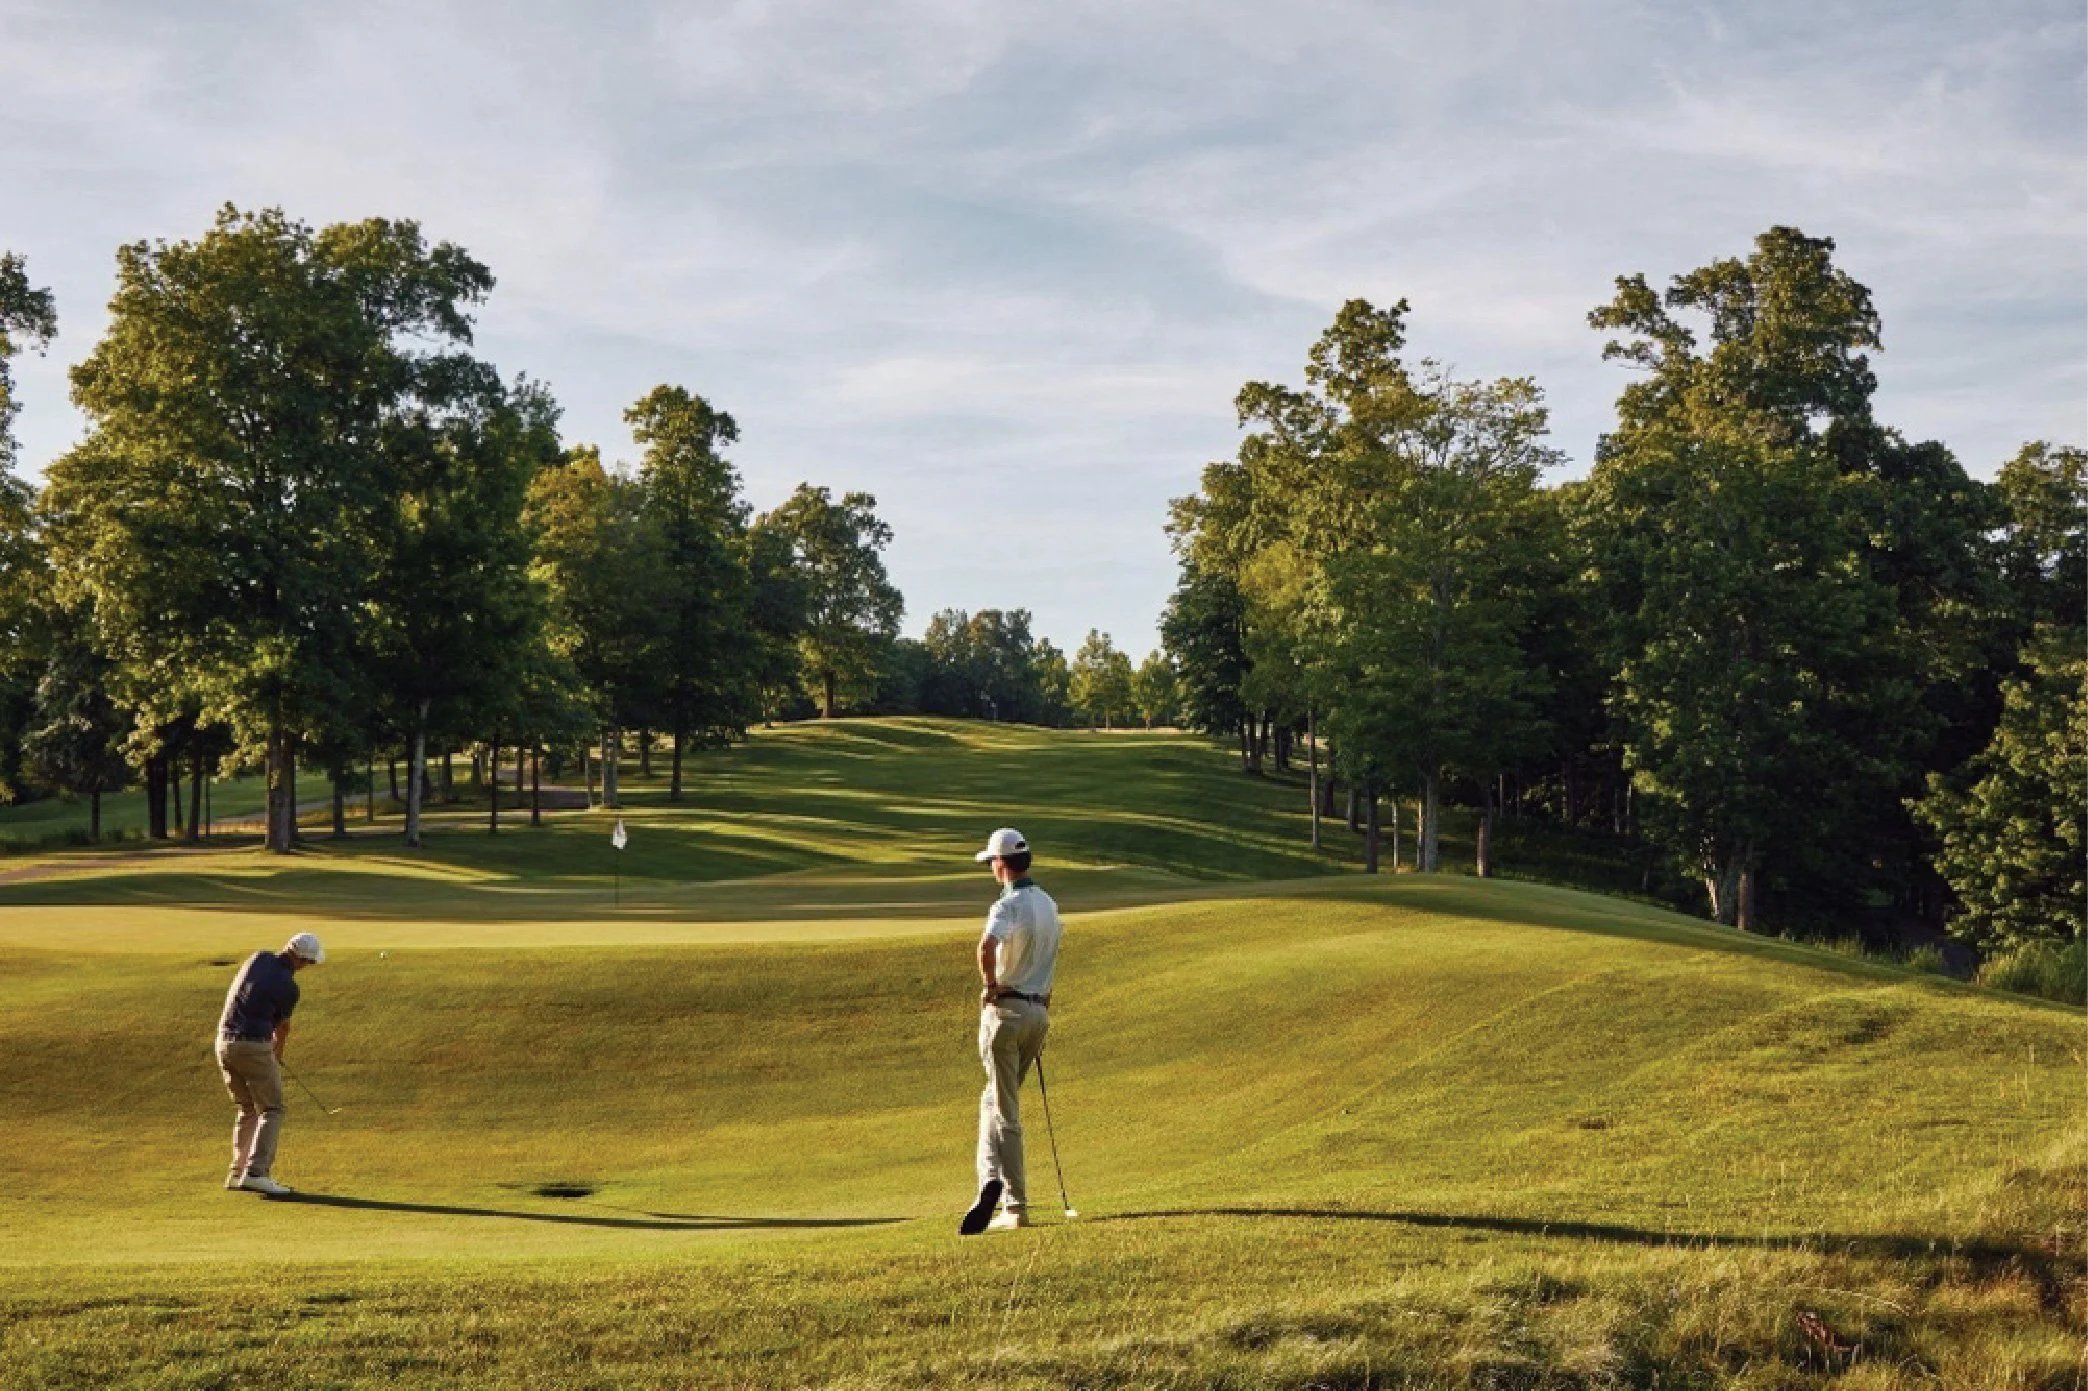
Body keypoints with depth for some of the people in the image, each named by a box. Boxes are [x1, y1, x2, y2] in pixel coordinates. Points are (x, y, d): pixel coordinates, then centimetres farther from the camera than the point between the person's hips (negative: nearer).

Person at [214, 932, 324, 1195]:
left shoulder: (258, 958, 7)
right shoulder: (288, 987, -10)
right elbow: (283, 1026, 8)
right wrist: (278, 1054, 29)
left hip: (225, 1042, 7)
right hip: (254, 1047, -7)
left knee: (248, 1110, 18)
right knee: (271, 1110, -1)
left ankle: (238, 1172, 14)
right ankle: (256, 1172, -15)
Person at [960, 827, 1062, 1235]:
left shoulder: (1008, 906, -16)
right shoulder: (1049, 905, 12)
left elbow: (987, 946, -36)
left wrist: (990, 984, -19)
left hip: (1005, 1008, -7)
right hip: (1039, 1011, 7)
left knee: (1005, 1110, -3)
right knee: (994, 1099, 18)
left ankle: (1015, 1206, -9)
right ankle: (991, 1180, 10)